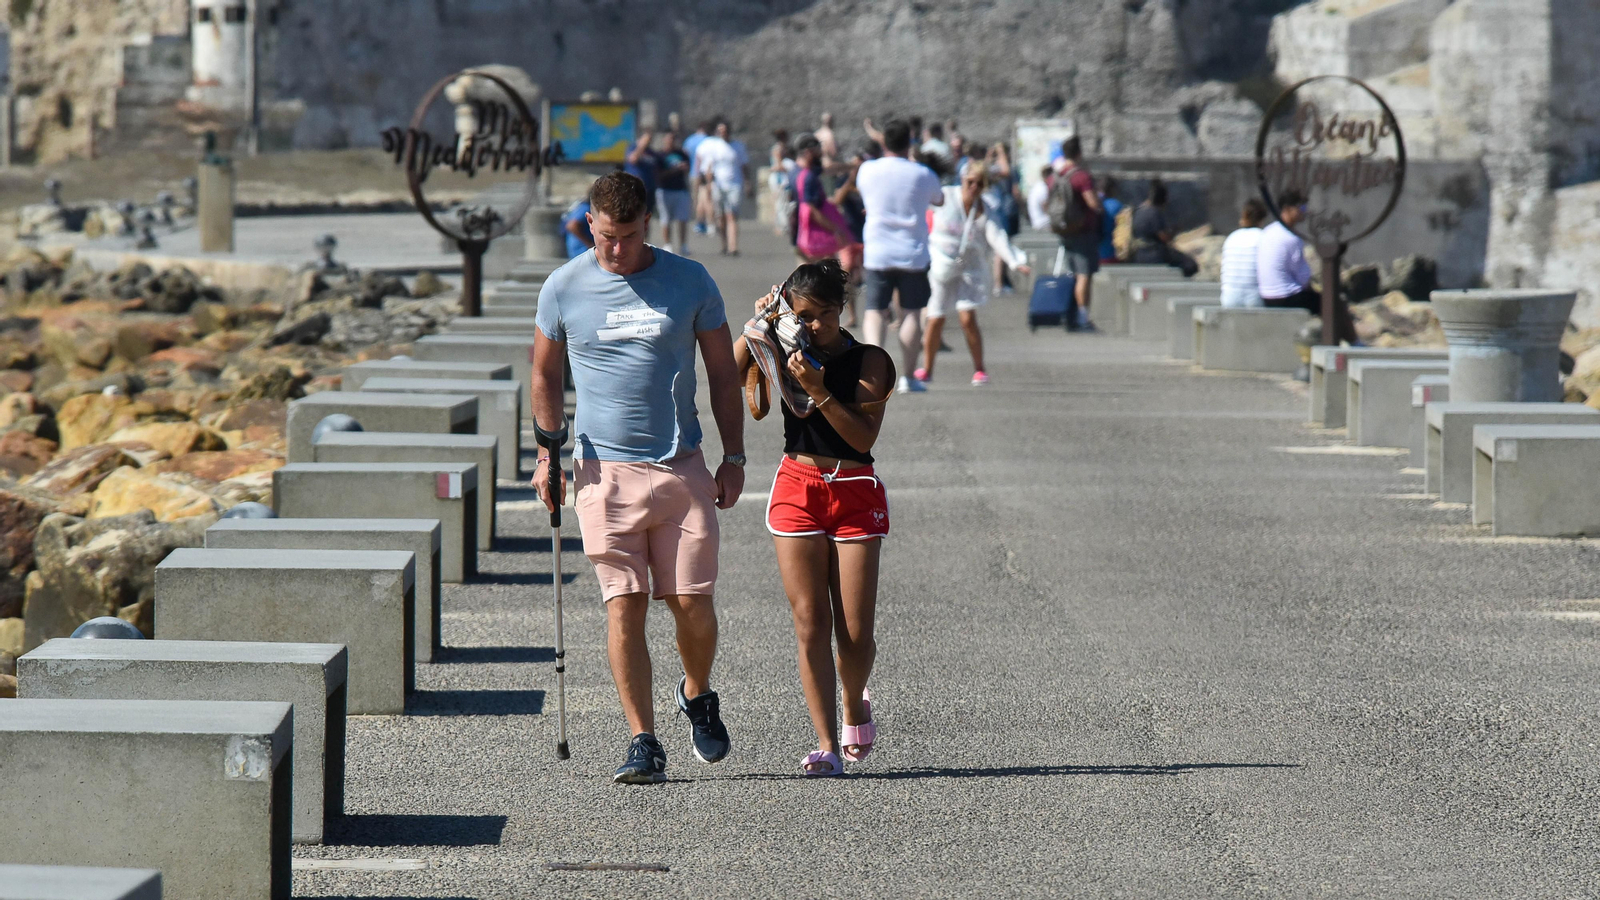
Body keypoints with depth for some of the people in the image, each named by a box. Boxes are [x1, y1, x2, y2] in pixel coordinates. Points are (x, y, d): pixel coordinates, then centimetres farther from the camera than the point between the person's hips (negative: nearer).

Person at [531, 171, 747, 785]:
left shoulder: (689, 282, 2)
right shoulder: (563, 288, 2)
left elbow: (723, 373, 9)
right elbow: (545, 373, 14)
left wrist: (733, 457, 5)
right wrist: (548, 453, 5)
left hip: (682, 468, 0)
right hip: (604, 469, 0)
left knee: (692, 602, -2)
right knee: (624, 607, -6)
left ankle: (697, 696, 28)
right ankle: (644, 744, -2)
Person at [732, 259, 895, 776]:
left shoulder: (869, 361, -2)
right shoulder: (787, 356, 4)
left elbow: (864, 435, -13)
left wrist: (818, 390, -22)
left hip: (855, 495, -1)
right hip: (797, 488, 1)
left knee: (855, 631, -2)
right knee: (810, 623, -6)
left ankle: (854, 703, 30)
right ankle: (826, 744, -3)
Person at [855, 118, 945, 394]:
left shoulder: (867, 170, -2)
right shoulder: (922, 174, -5)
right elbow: (939, 200, 15)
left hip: (877, 254, 1)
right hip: (913, 254, -1)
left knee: (875, 310, 6)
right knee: (911, 312, 7)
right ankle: (908, 377, 6)